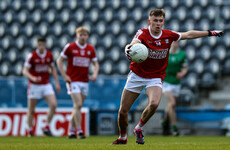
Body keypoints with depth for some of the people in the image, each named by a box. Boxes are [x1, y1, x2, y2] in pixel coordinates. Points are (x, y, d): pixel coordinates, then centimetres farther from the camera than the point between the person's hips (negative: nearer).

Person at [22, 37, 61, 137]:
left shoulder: (49, 55, 2)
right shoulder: (32, 56, -11)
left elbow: (53, 69, 15)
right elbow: (25, 71, -14)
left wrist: (57, 83, 10)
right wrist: (33, 78, -33)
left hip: (46, 85, 3)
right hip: (34, 85, -3)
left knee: (53, 105, -13)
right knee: (31, 109, 2)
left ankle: (47, 128, 1)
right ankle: (30, 131, 20)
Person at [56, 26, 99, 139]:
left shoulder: (91, 49, 7)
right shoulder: (70, 47, -4)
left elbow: (95, 63, 16)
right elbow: (59, 60, 1)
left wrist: (95, 74, -3)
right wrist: (64, 75, -8)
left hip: (85, 81, 5)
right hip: (73, 81, -5)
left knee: (77, 107, 7)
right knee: (78, 104, -17)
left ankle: (71, 131, 15)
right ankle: (79, 131, -16)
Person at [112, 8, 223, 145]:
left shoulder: (168, 35, -6)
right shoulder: (142, 33, -15)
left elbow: (188, 34, 10)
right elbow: (135, 42, -37)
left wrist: (210, 33, 15)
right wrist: (129, 48, -62)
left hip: (155, 78, 1)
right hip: (136, 75, -1)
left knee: (154, 104, -29)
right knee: (123, 111, 0)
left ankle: (139, 128, -3)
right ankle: (122, 138, 28)